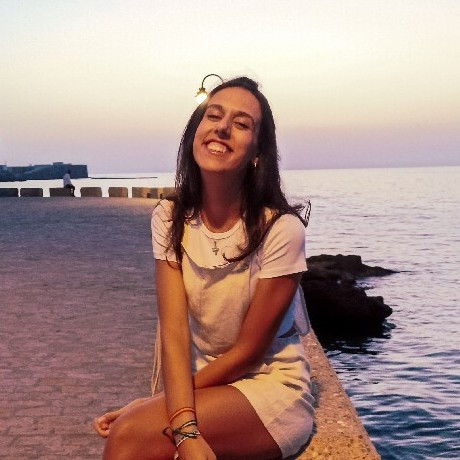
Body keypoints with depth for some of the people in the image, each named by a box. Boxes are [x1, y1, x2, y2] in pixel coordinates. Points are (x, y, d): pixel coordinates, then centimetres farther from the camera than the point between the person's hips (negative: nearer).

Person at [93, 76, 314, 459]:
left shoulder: (281, 229, -19)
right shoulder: (170, 220, -5)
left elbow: (248, 351, -12)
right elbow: (174, 332, -14)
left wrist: (155, 405, -9)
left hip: (270, 388, -4)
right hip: (204, 382, 4)